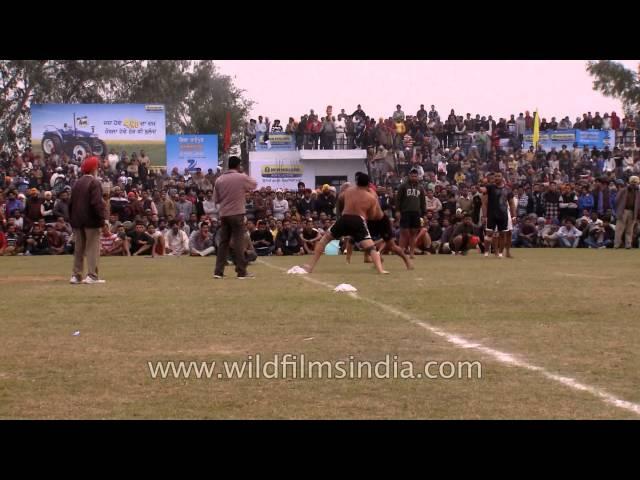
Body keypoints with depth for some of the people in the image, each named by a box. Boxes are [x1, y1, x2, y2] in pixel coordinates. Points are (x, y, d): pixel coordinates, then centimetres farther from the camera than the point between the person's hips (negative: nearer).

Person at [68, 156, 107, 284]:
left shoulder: (76, 183, 12)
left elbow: (71, 203, 14)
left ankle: (76, 275, 11)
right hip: (91, 220, -7)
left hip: (77, 221, 7)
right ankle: (92, 275, -9)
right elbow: (97, 202, -19)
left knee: (78, 248, 10)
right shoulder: (94, 183, -10)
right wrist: (103, 218, -19)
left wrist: (72, 219, 19)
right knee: (92, 248, -4)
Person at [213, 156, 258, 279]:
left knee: (223, 242, 8)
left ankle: (218, 271, 5)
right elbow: (254, 184, 13)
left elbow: (216, 199, 8)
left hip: (224, 214, 4)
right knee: (239, 242, -1)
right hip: (237, 213, -4)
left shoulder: (220, 180, 4)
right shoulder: (242, 177, -6)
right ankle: (242, 271, -1)